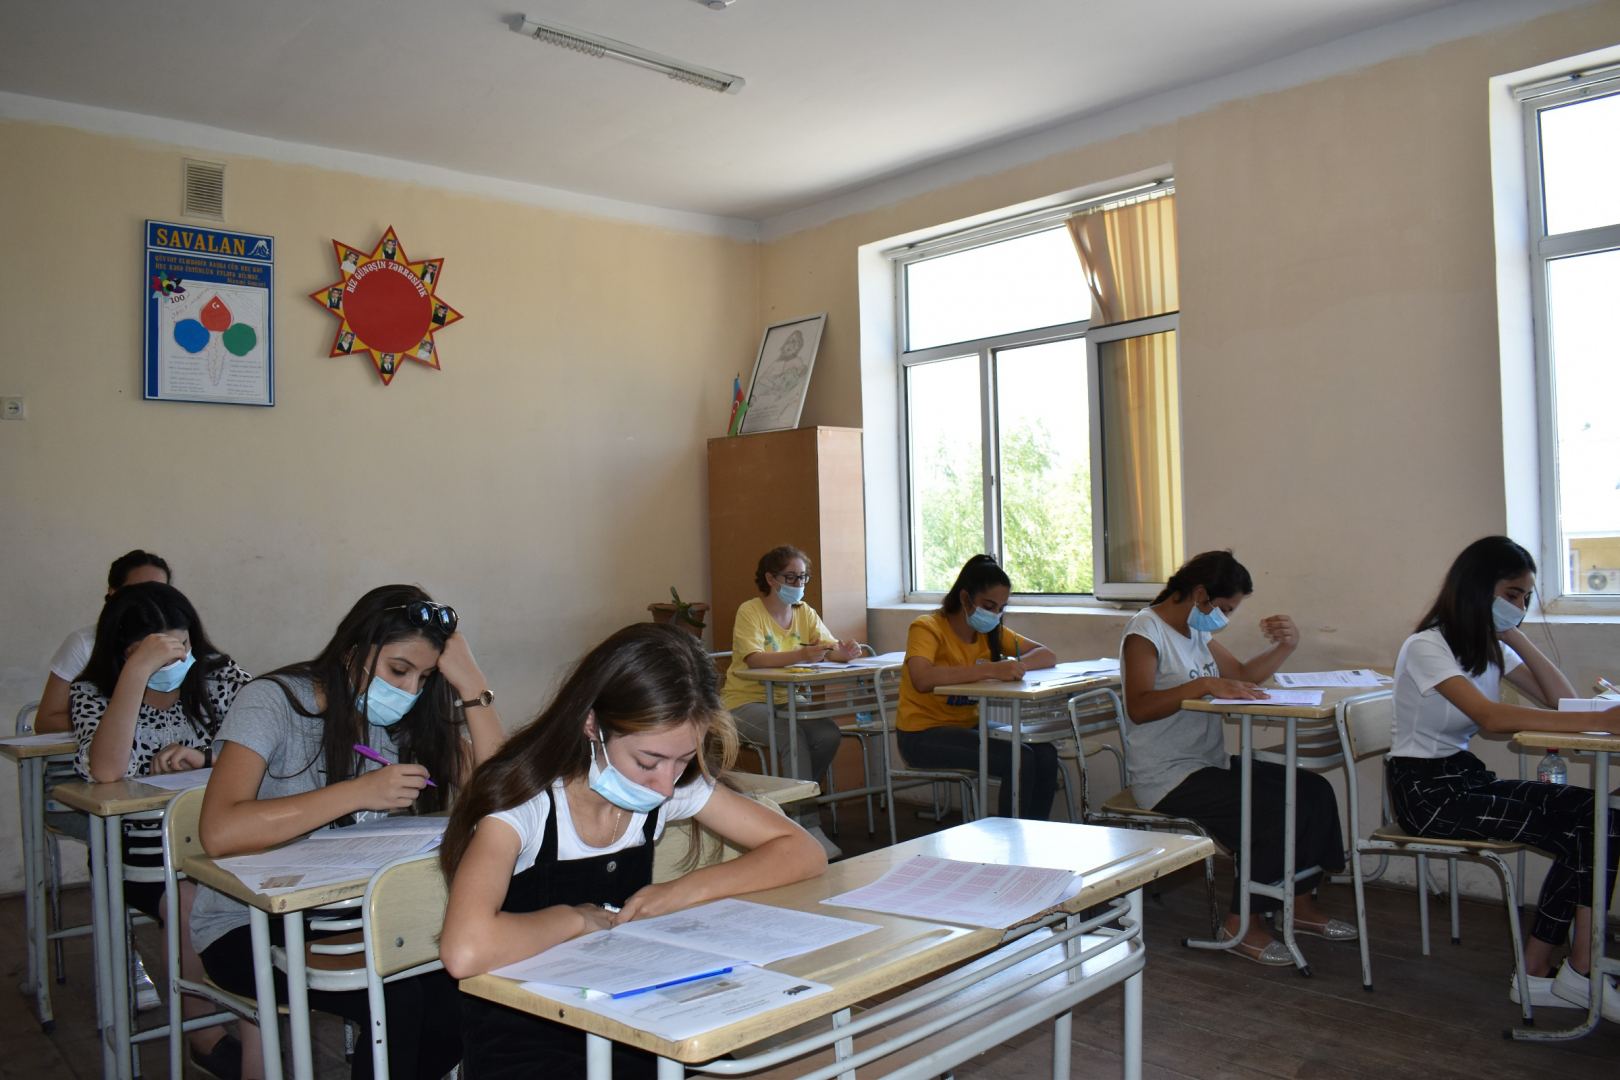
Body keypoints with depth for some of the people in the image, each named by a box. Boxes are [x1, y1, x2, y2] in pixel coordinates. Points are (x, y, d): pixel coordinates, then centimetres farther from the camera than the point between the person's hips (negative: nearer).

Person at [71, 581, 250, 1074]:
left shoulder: (217, 674, 2)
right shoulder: (93, 692, -5)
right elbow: (107, 770, -26)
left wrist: (206, 757, -22)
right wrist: (139, 670, -30)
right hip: (139, 849, -2)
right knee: (195, 903, -29)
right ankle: (205, 1030, -6)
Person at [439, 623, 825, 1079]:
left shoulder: (679, 786, -4)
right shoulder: (522, 802, -20)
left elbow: (803, 853, -1)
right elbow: (465, 951, -36)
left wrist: (687, 889, -13)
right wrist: (576, 918, -20)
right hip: (523, 1043, -4)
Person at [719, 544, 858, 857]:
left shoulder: (804, 612, 7)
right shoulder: (750, 611, -11)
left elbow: (830, 647, -3)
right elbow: (754, 659, -27)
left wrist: (843, 651, -29)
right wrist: (800, 655, -41)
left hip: (788, 700, 5)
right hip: (747, 701, -5)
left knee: (829, 735, -21)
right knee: (793, 735, -31)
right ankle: (809, 825, -21)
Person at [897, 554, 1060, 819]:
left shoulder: (992, 631, 6)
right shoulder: (928, 628, -16)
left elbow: (1047, 656, 4)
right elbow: (921, 679, -36)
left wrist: (1016, 665, -19)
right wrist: (990, 670, -41)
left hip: (968, 725, 7)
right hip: (924, 735, -7)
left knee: (1045, 753, -13)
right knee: (1019, 759, -23)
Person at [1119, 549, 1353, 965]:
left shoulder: (1197, 631, 15)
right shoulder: (1146, 631, -13)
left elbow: (1244, 674, 21)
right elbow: (1138, 707, -25)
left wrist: (1286, 646, 5)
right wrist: (1204, 685, -33)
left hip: (1211, 764, 9)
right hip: (1168, 778, -9)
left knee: (1314, 791, 1)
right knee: (1276, 810, -22)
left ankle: (1301, 903, 14)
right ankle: (1243, 923, -6)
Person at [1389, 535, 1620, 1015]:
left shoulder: (1492, 646, 10)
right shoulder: (1427, 647, -16)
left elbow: (1561, 698, 4)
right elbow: (1491, 717, -30)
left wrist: (1517, 638, -3)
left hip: (1467, 777, 8)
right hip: (1425, 790, -8)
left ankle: (1538, 972, -6)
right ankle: (1581, 974, -2)